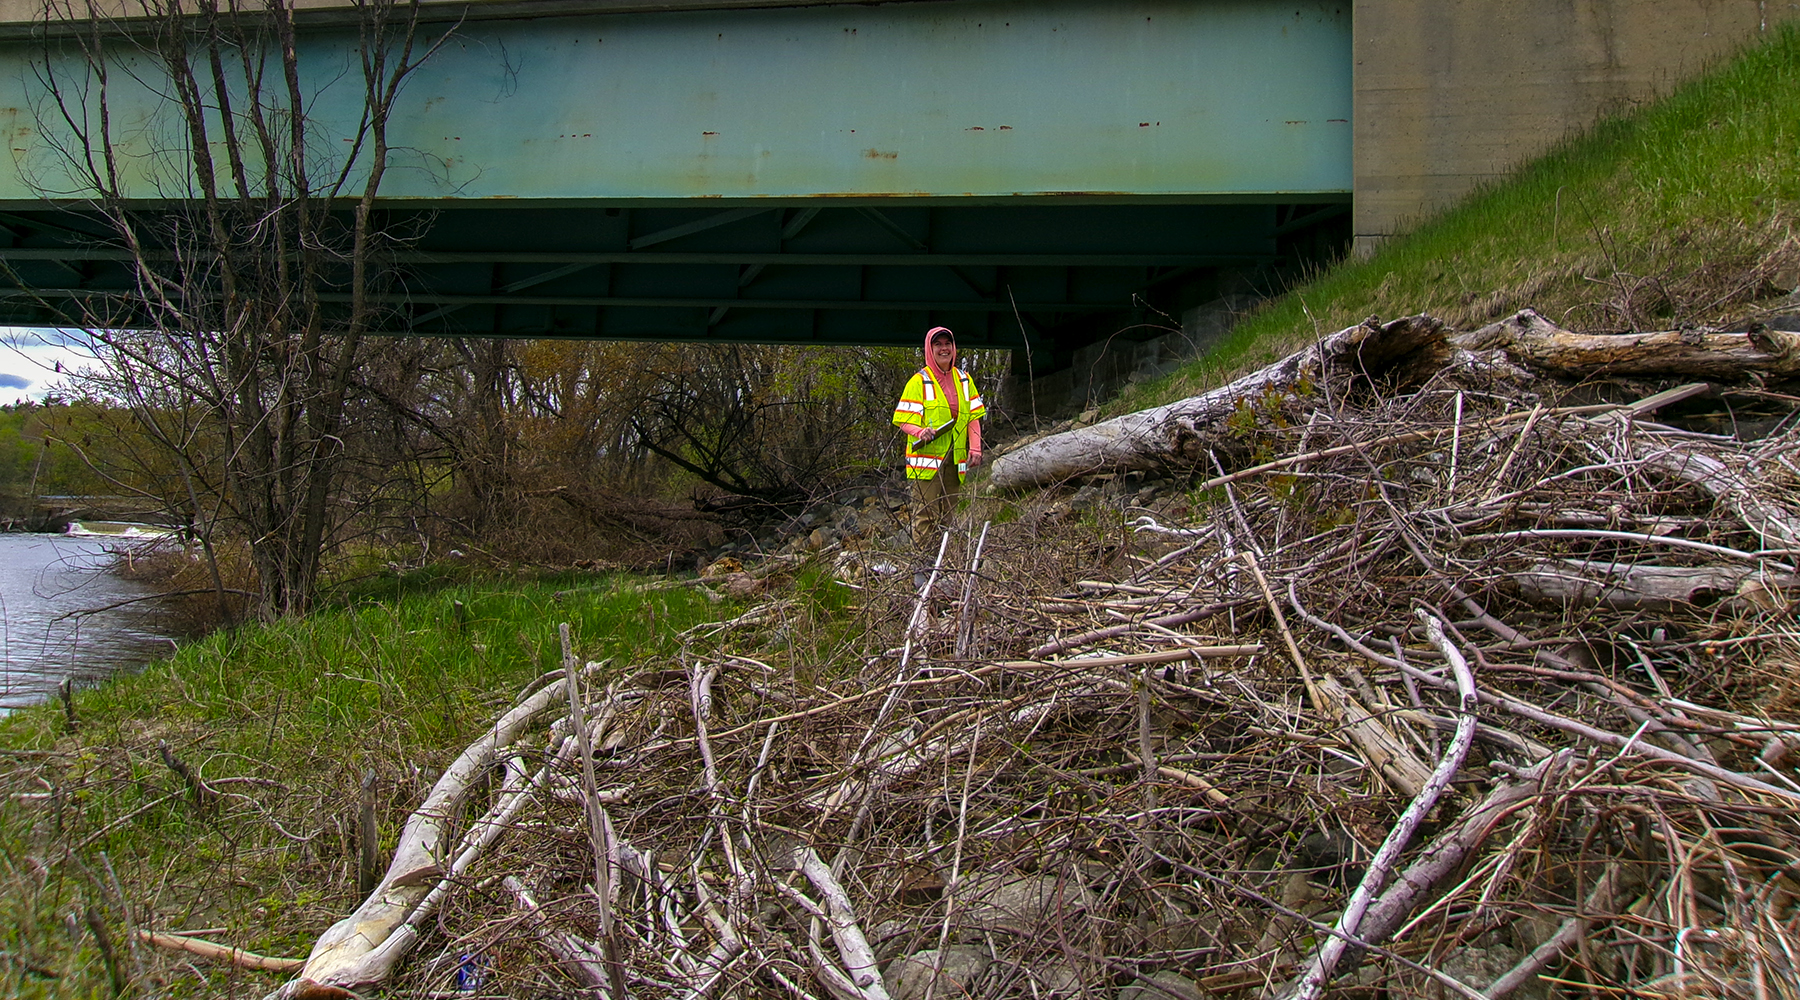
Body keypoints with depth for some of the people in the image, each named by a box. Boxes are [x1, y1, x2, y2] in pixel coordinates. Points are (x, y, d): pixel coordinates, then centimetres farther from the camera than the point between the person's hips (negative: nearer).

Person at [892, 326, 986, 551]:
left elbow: (973, 416, 16)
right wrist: (919, 432, -26)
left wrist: (975, 448, 3)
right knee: (925, 514, -10)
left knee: (948, 515, 9)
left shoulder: (964, 380, 14)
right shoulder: (919, 381, -2)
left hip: (955, 459, 5)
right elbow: (904, 421, -4)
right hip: (927, 459, -5)